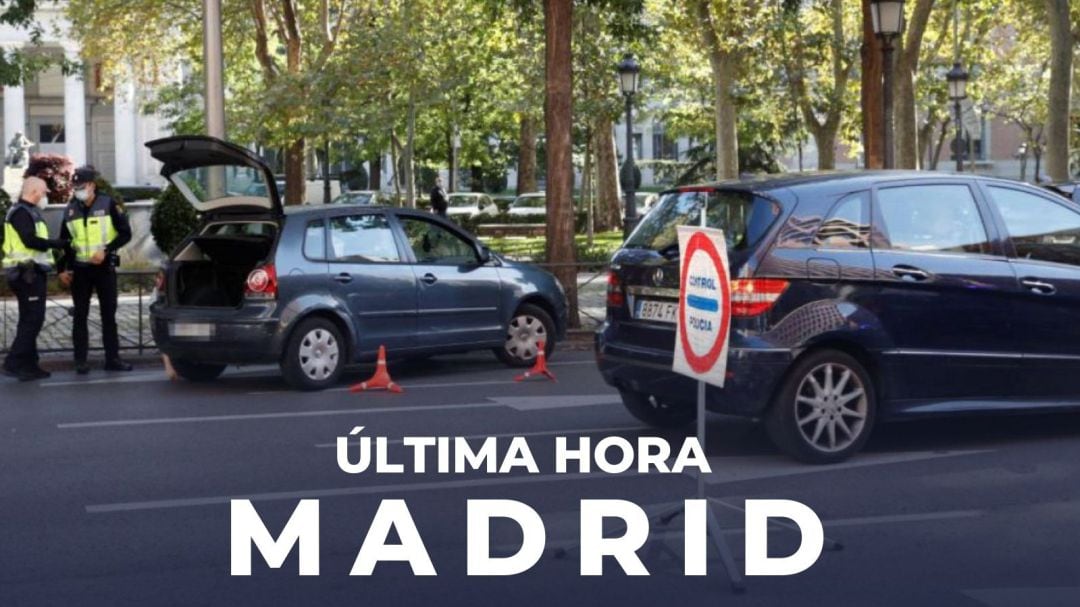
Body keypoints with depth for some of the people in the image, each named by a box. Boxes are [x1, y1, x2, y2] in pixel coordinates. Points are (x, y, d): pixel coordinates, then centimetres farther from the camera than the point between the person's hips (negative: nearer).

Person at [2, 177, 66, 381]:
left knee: (30, 320, 13)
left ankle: (28, 364, 18)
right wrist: (59, 244, -19)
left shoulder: (29, 212, 20)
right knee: (32, 320, -11)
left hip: (31, 274, 11)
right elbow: (30, 240, -24)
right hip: (27, 273, -11)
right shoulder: (21, 213, -13)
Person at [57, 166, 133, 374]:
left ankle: (112, 358, 9)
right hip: (80, 270, 2)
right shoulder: (71, 209, 6)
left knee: (109, 314, 3)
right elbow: (64, 240, 14)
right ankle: (81, 361, 5)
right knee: (80, 315, 2)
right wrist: (63, 269, 7)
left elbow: (125, 233, -5)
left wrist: (106, 250, -17)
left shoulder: (108, 204, -5)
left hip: (104, 267, -2)